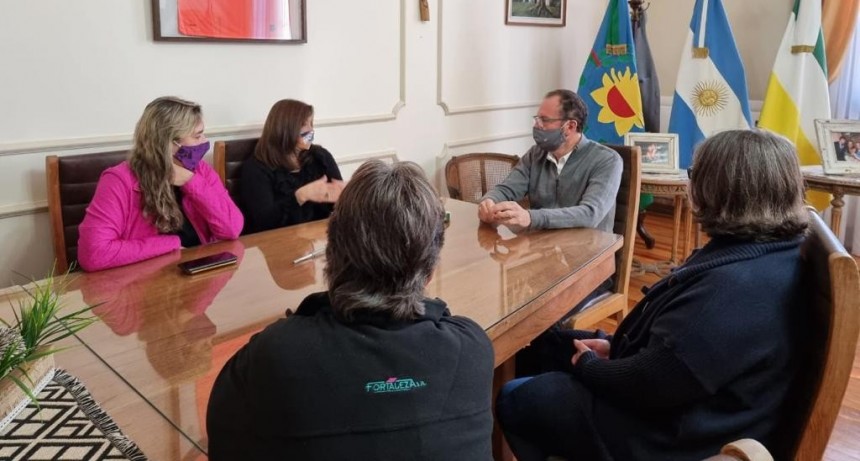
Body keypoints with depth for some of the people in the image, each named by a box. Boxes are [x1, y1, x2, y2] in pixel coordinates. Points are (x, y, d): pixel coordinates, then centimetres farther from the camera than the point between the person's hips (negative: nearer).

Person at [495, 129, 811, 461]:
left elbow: (649, 384, -30)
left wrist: (588, 365, -11)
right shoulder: (772, 252, -1)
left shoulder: (735, 287, -35)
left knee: (514, 399, 3)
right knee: (551, 345, 19)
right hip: (693, 411, 10)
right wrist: (616, 345, 2)